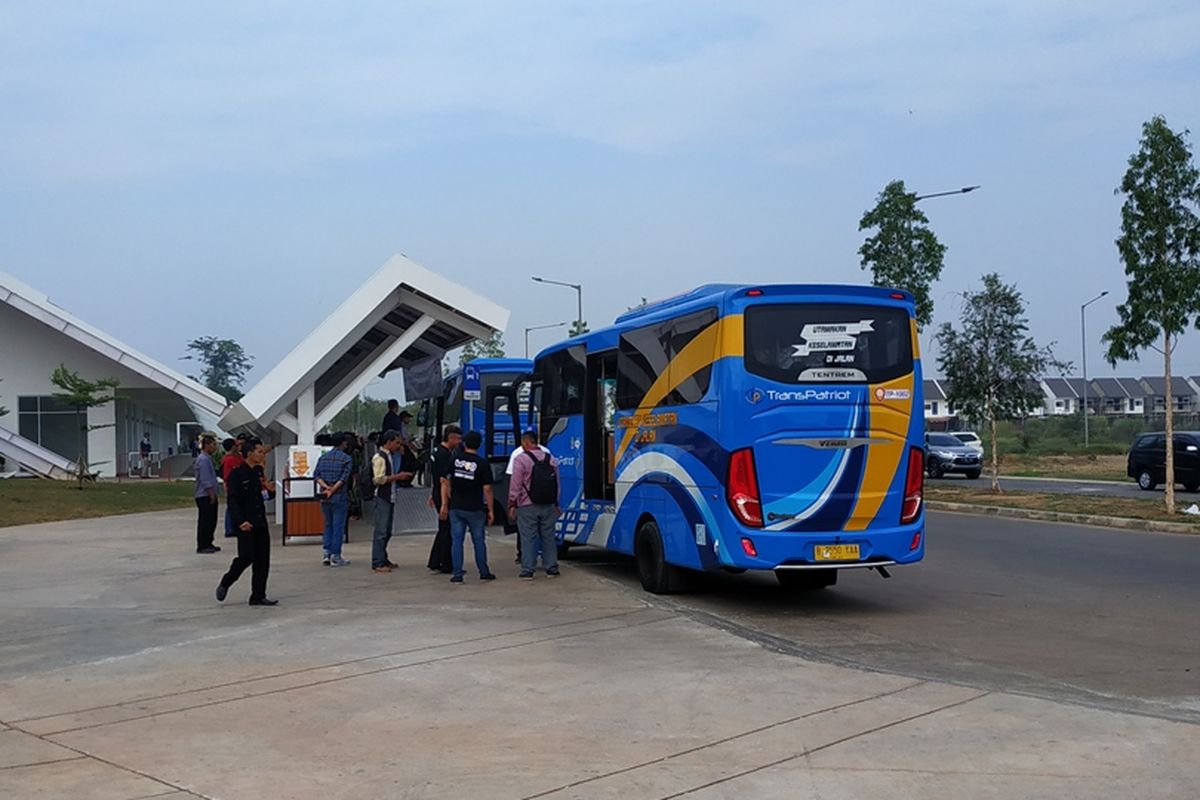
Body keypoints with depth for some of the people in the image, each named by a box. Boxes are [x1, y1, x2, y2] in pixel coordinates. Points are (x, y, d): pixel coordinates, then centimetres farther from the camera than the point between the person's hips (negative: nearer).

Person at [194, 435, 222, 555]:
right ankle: (202, 546, 0)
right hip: (205, 496, -10)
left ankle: (208, 544, 21)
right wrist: (211, 494, -20)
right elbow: (205, 480, -20)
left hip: (210, 495, 10)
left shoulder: (208, 458, 17)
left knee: (211, 521, 14)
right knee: (205, 521, -5)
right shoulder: (203, 459, -15)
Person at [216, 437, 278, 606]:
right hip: (245, 523, -7)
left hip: (260, 522, 7)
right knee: (246, 557, -10)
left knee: (262, 560, 5)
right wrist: (241, 521, -25)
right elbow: (232, 500, -15)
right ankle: (224, 584, 14)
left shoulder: (259, 472, 11)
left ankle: (258, 596, 11)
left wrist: (269, 491, -2)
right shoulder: (237, 474, -10)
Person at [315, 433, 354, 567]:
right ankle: (335, 557, 1)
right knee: (338, 526, 0)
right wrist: (332, 490, -15)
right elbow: (344, 478, -15)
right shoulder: (347, 459, -5)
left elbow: (316, 474, 2)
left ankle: (326, 552, 9)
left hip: (324, 498, 5)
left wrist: (325, 487, -9)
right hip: (339, 498, -5)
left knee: (328, 525, 17)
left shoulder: (323, 458, 11)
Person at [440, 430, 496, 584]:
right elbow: (487, 489, -8)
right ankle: (484, 572, 19)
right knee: (479, 541, 10)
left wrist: (444, 505, 7)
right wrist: (490, 510, -2)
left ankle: (457, 575, 2)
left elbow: (445, 482, 2)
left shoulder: (454, 459, 1)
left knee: (456, 540, 5)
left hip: (455, 507, 2)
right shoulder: (483, 464, -7)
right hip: (475, 508, -2)